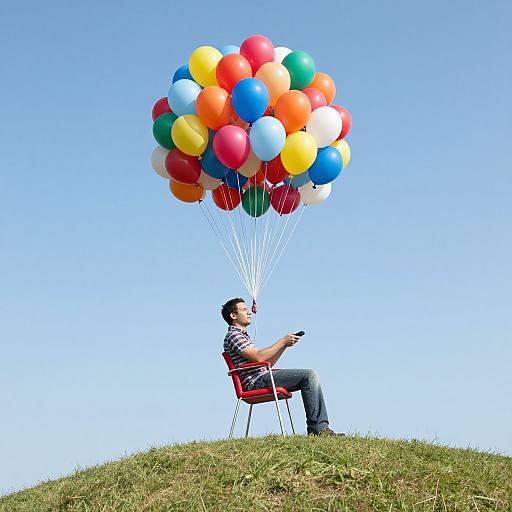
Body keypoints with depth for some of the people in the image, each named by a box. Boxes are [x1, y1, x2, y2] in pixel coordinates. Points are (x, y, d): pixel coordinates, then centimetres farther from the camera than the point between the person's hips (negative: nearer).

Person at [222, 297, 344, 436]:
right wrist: (283, 341, -9)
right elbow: (258, 358, -18)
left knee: (311, 376, 3)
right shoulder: (233, 335, -4)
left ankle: (322, 427, -6)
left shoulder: (243, 336, 29)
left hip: (263, 378, 10)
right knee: (309, 375, -17)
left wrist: (285, 344, 11)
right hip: (256, 381, -10)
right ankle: (316, 428, -17)